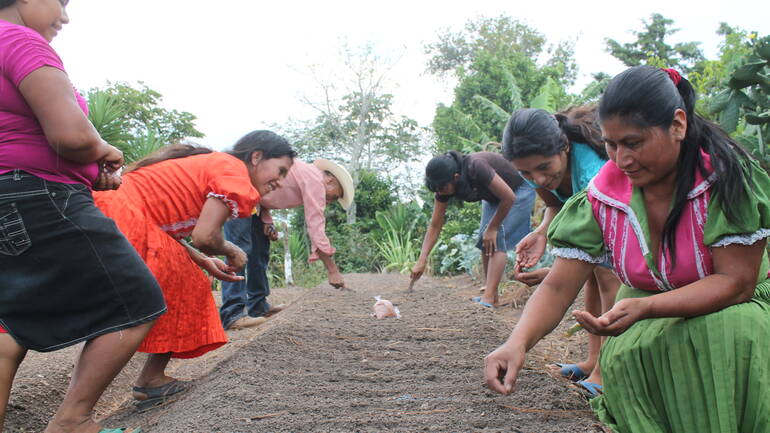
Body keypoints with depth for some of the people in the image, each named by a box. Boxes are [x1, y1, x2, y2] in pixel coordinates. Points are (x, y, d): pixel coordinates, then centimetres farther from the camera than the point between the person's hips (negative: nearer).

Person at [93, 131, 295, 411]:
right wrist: (231, 251, 6)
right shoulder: (234, 171, -6)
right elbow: (205, 237, -16)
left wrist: (204, 261, 17)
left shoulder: (210, 163, 24)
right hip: (125, 222, -10)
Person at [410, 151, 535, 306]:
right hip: (493, 198, 7)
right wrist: (422, 260, -20)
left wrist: (492, 228, -20)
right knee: (484, 240, -2)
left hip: (519, 190, -7)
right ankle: (492, 295, 7)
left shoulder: (476, 168, -39)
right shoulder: (444, 185, -18)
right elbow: (435, 226, -13)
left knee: (497, 240, -19)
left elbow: (509, 198, -29)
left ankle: (488, 299, -23)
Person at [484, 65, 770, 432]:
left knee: (729, 332, -34)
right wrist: (517, 342, -35)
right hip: (647, 322, 2)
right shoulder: (603, 196, -12)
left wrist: (643, 308, -38)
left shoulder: (726, 176, -19)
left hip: (730, 310, -1)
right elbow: (558, 286, -14)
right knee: (623, 355, -30)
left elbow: (737, 282, -22)